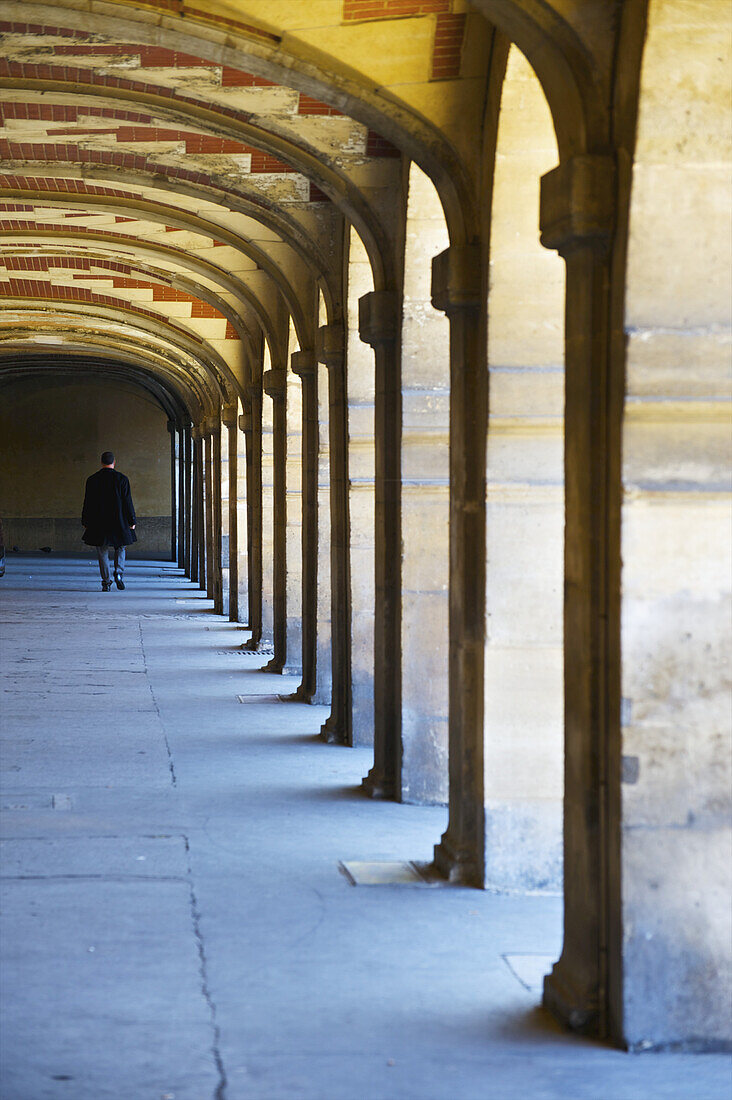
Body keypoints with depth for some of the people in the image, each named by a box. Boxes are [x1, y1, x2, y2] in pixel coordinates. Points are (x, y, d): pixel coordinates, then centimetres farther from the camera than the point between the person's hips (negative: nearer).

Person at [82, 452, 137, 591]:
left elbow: (88, 503, 2)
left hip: (99, 523, 0)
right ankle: (119, 572, -5)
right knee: (120, 548, 17)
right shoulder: (122, 479, -4)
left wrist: (86, 522, 10)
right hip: (119, 522, 0)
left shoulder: (92, 480, 0)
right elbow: (127, 502, -4)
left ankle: (106, 582, 3)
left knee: (103, 553, 6)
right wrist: (132, 521, 2)